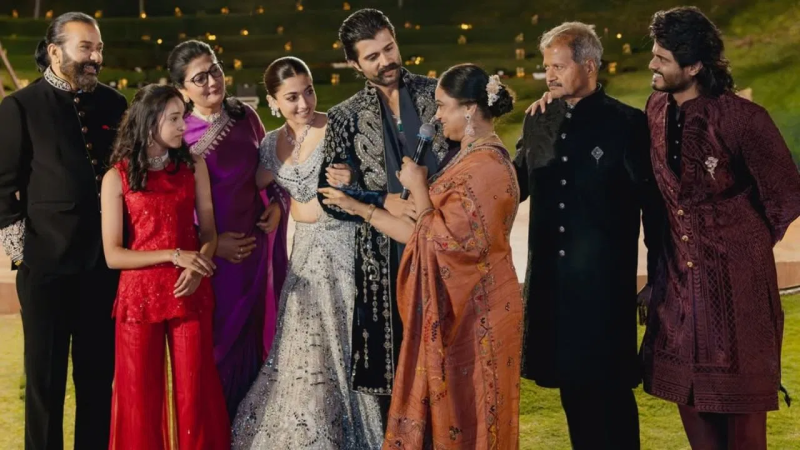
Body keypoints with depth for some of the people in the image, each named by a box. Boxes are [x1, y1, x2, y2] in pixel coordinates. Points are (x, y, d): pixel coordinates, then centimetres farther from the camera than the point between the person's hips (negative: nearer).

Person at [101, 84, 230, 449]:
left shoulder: (193, 166, 5)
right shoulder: (117, 177, -3)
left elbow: (209, 232, 5)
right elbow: (113, 255, -8)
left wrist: (197, 269, -15)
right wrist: (174, 256, -18)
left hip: (191, 295, 2)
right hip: (140, 296, -2)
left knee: (194, 391, 4)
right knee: (141, 395, 6)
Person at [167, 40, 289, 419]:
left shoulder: (245, 117, 1)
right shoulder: (178, 133, -11)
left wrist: (278, 204, -3)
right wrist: (211, 243, -15)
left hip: (254, 249, 4)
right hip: (211, 256, -4)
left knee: (251, 342, 12)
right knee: (213, 347, 3)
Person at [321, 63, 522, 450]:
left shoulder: (485, 168, -20)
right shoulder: (471, 160, 11)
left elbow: (441, 242, -22)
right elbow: (420, 234, 11)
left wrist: (419, 189, -10)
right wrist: (357, 207, 12)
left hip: (474, 314, -9)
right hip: (456, 309, 9)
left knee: (463, 418, 3)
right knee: (446, 410, 15)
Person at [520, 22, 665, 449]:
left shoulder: (626, 122, -6)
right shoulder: (538, 121, 9)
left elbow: (653, 204, -5)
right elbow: (515, 187, 11)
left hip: (604, 283, -5)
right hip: (551, 281, 5)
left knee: (609, 389, 1)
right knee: (572, 386, 12)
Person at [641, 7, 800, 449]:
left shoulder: (742, 118, -19)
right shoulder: (657, 108, 0)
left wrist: (746, 246, 3)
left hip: (736, 279, -6)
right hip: (680, 274, 6)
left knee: (740, 398, 5)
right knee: (688, 389, 14)